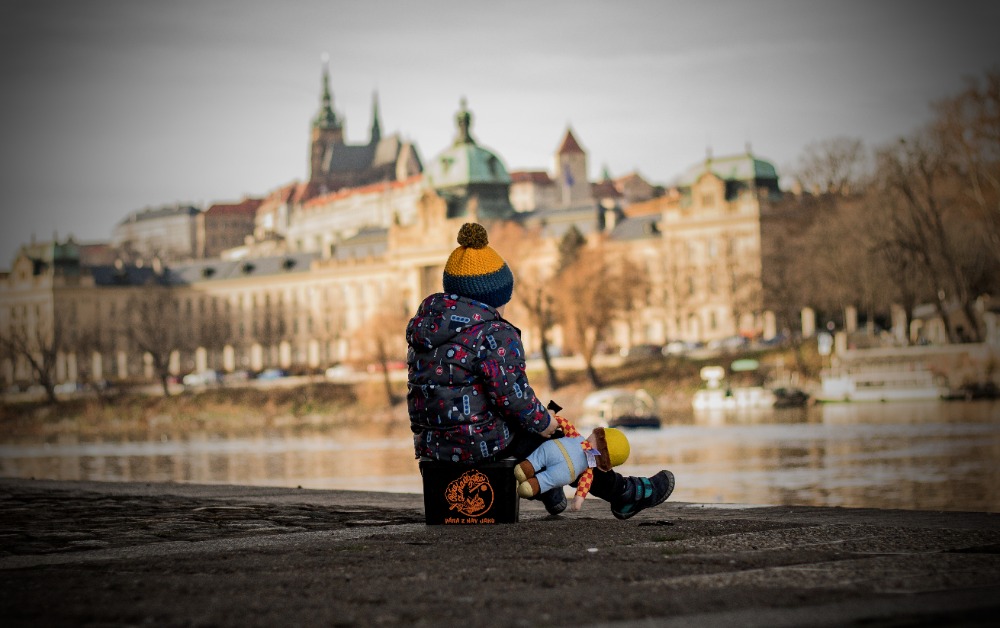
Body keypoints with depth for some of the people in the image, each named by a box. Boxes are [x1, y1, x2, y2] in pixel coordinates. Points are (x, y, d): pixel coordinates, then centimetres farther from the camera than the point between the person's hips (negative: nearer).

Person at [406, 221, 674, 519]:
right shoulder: (495, 334, -18)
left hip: (430, 442, 8)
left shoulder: (424, 323, 9)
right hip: (479, 443, -8)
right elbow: (511, 394, -22)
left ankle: (549, 494, 51)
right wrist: (541, 421, -3)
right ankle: (623, 494, 30)